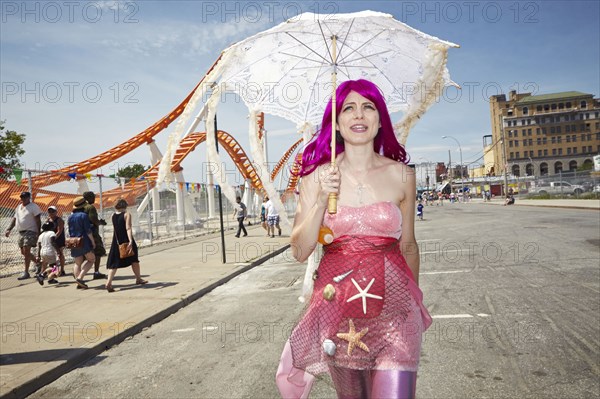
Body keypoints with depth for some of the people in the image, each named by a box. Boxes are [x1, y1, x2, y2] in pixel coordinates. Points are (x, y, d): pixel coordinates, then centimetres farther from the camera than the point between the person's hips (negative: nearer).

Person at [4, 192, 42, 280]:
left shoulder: (33, 207, -7)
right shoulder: (19, 207, 17)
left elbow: (38, 220, -11)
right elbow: (14, 219, 20)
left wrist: (39, 233, -18)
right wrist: (9, 229, 8)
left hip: (30, 231, -9)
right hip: (21, 232, 9)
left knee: (26, 251, -14)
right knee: (23, 252, 12)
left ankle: (26, 272, -10)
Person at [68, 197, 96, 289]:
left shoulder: (70, 217, 11)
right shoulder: (84, 215, -10)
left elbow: (70, 232, 17)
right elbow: (88, 231, -13)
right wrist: (93, 242, -7)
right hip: (84, 241, -6)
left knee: (77, 263, 13)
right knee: (91, 259, 6)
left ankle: (79, 283, 9)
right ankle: (80, 277, -9)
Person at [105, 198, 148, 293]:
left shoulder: (113, 215, 6)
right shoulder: (127, 214, -10)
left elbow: (114, 229, 15)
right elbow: (128, 228, -20)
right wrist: (130, 241, -27)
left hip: (116, 242, 4)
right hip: (127, 240, -4)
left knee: (114, 263, 3)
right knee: (134, 259, 14)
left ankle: (109, 282, -14)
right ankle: (138, 279, 26)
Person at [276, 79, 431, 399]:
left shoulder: (401, 175, -1)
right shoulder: (318, 176, -3)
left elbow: (408, 245, 9)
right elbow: (300, 251, -4)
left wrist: (414, 301, 19)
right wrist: (321, 199, -17)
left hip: (392, 304, 0)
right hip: (337, 306, 1)